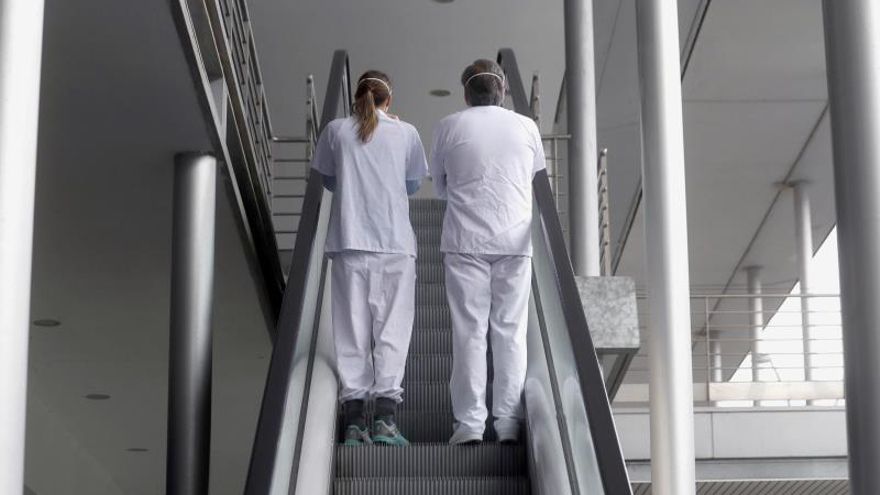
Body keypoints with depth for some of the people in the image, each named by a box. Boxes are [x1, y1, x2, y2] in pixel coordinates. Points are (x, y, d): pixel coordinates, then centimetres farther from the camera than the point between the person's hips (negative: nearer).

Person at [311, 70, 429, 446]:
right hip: (395, 244, -1)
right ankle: (385, 417, -7)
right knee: (392, 329, 2)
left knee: (351, 330, 4)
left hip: (349, 241, 1)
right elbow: (413, 185, 13)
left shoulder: (336, 131, 4)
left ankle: (354, 420, 0)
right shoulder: (405, 133, 4)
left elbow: (329, 181, 14)